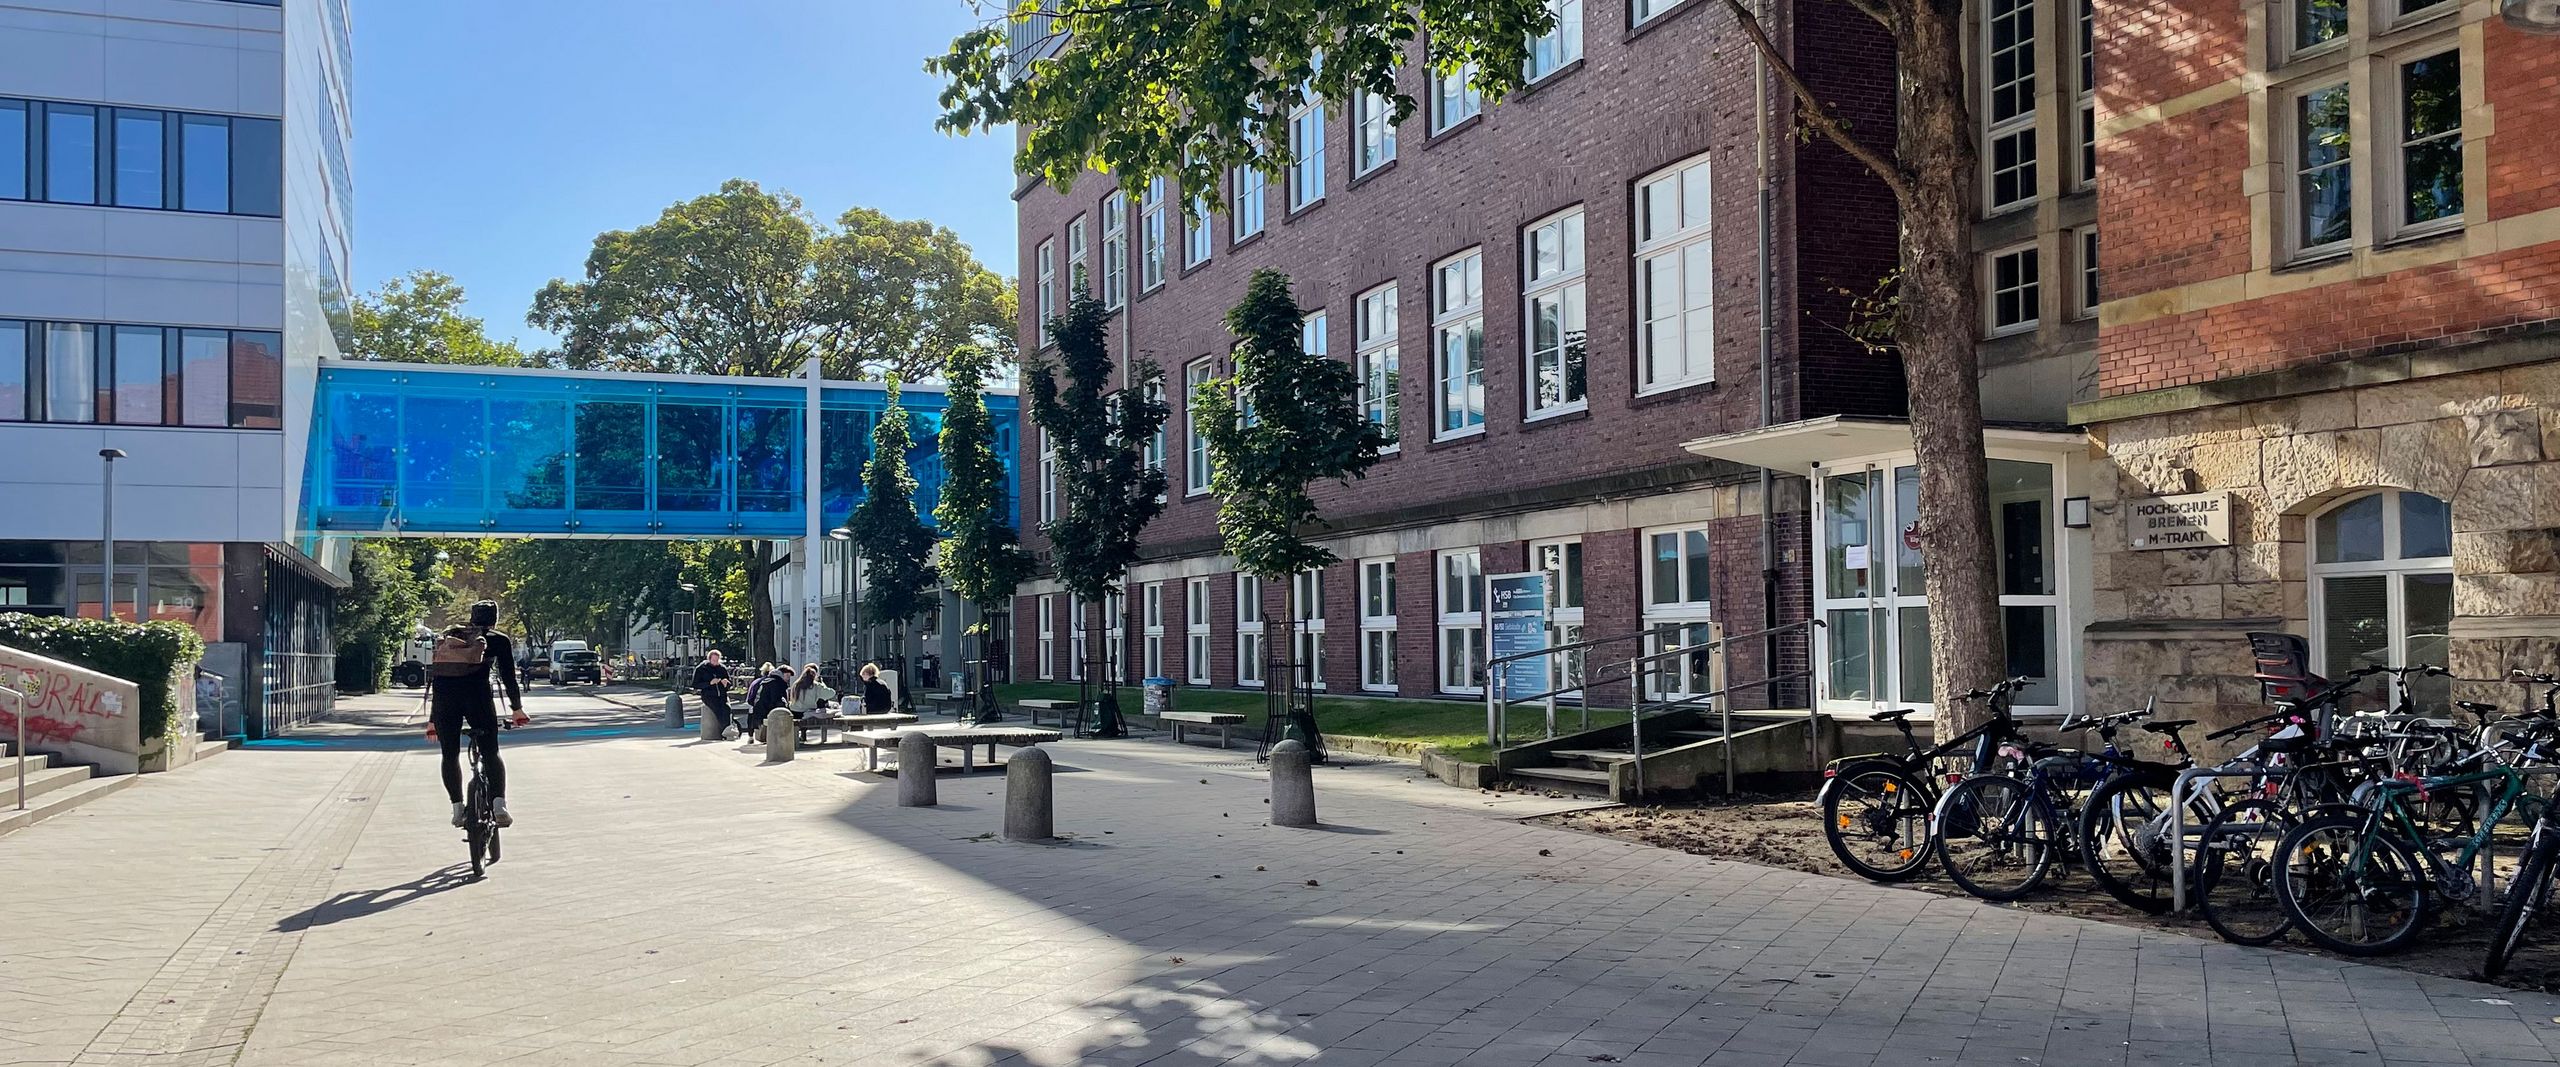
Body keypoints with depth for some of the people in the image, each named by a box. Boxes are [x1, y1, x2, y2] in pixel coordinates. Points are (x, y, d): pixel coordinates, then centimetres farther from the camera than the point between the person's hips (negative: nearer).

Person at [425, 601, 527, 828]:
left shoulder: (447, 637, 29)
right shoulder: (498, 640, 19)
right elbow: (509, 677, 15)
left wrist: (431, 721, 34)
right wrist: (517, 709, 26)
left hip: (444, 697, 3)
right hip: (477, 694, -3)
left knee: (450, 755, 15)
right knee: (490, 753, 5)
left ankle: (458, 809, 11)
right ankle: (498, 804, -10)